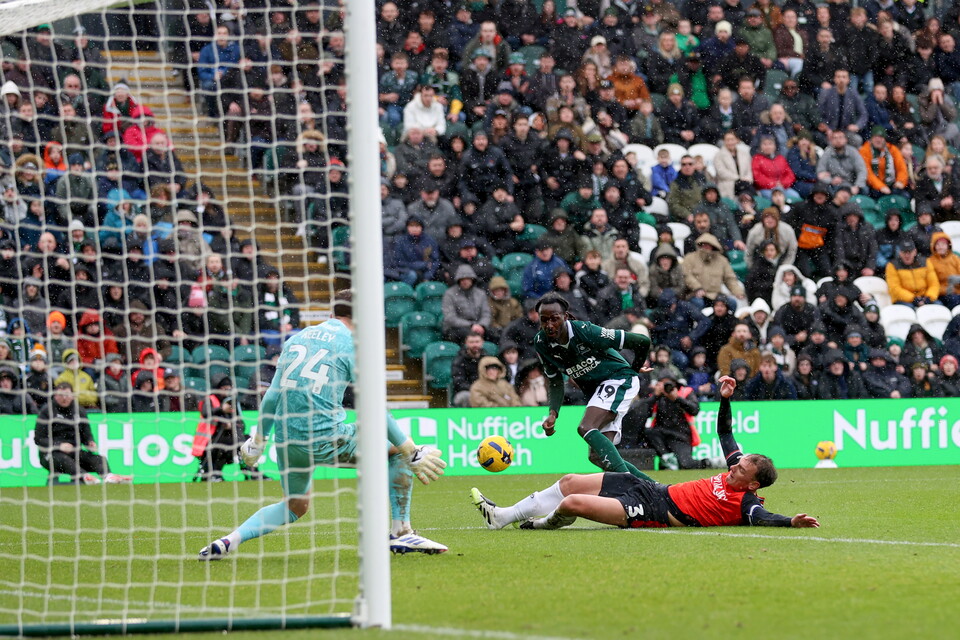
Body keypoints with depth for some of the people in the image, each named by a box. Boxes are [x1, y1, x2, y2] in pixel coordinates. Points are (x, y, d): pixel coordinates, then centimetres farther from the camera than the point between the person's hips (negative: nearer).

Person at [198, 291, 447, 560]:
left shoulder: (298, 338, 15)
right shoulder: (352, 345, -2)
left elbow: (272, 395, 17)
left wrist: (258, 440, 28)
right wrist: (412, 452, 2)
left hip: (287, 442, 6)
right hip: (326, 439, -6)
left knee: (295, 506, 26)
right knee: (397, 449, 11)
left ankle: (229, 540, 9)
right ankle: (401, 533, 6)